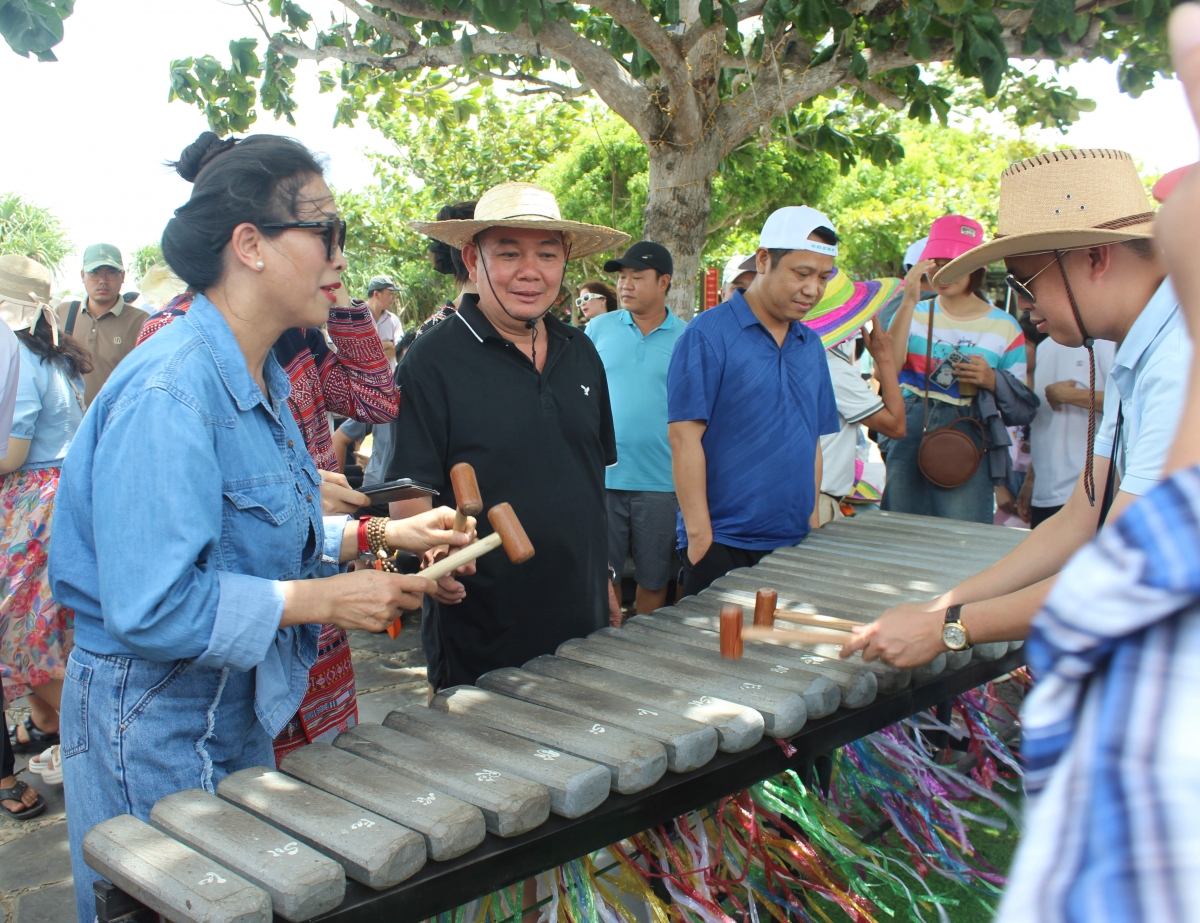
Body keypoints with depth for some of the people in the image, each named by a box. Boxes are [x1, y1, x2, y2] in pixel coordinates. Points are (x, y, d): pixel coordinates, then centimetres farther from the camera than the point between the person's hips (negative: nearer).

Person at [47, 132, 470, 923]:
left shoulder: (258, 380, 5)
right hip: (154, 723, -9)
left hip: (236, 713, 9)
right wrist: (325, 601, -24)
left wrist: (381, 535, 2)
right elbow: (151, 606, -29)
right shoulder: (170, 392, -25)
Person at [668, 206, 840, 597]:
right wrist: (700, 536, -14)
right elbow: (684, 435, -13)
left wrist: (813, 521, 10)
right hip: (722, 544, -6)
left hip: (794, 543, 6)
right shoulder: (708, 334, -9)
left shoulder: (811, 346, 10)